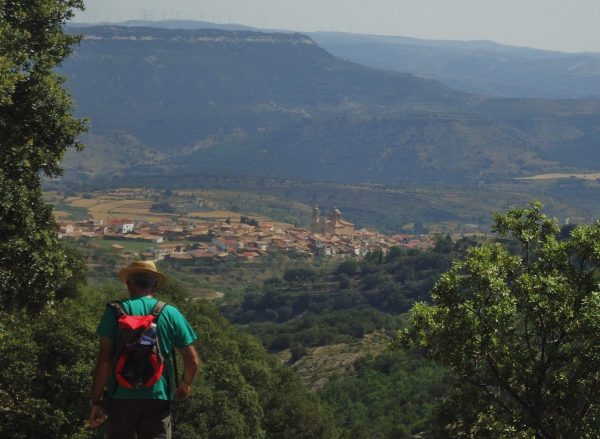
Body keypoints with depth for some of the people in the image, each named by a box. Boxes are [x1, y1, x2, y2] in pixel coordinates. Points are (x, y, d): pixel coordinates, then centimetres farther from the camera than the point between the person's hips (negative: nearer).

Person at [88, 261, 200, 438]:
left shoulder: (115, 311, -2)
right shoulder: (171, 314, 3)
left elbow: (104, 360, -7)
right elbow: (193, 361, 4)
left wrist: (96, 400, -2)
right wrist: (185, 386, 23)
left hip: (122, 397, -1)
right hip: (158, 397, 1)